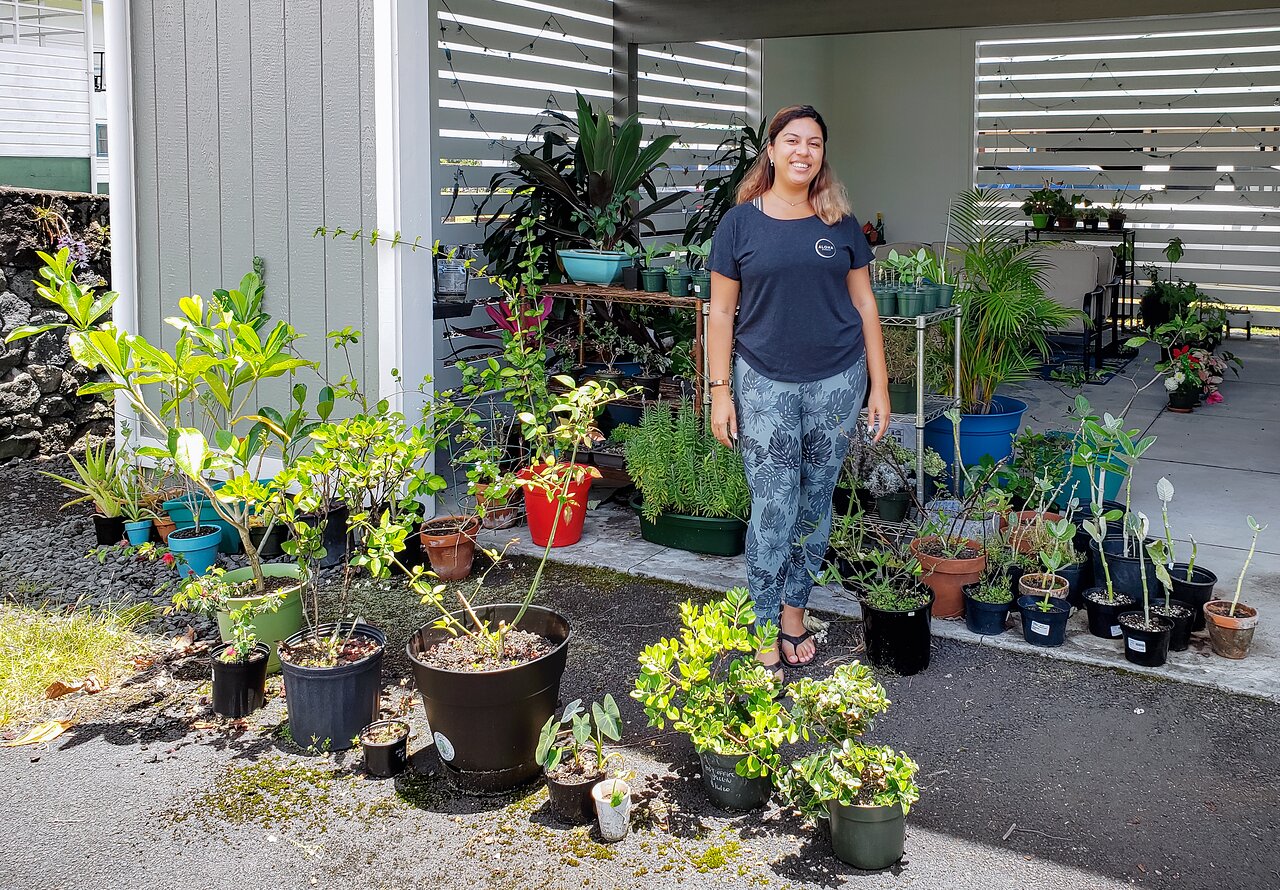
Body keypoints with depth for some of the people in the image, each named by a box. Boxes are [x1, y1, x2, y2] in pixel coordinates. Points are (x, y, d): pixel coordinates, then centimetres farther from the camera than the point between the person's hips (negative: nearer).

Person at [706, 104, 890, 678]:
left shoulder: (840, 224, 5)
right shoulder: (740, 223, 0)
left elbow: (864, 304, 9)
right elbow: (722, 312, 2)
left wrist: (879, 385, 5)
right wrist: (719, 390, -3)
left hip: (836, 382, 2)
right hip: (765, 383, -2)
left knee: (815, 503, 9)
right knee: (773, 508, -4)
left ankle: (794, 612, 25)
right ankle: (766, 633, 7)